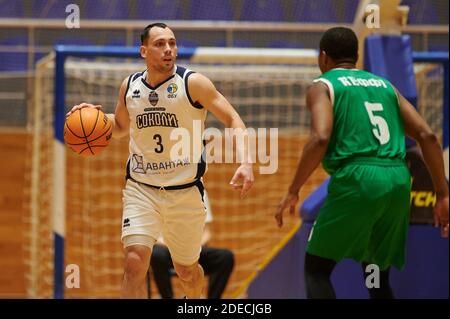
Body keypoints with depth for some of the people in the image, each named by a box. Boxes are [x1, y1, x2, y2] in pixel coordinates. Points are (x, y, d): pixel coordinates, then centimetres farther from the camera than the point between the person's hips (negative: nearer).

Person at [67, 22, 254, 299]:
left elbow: (233, 119, -9)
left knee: (187, 270, 14)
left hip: (185, 192, -2)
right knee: (135, 262, -19)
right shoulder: (129, 86, 3)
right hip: (141, 189, 2)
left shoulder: (193, 83, -10)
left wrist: (246, 163, -24)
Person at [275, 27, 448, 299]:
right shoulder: (385, 85, 23)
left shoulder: (323, 86, 7)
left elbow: (320, 139, -12)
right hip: (398, 181, 5)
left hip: (357, 180, -5)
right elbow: (428, 136, 12)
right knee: (377, 276, 19)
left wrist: (293, 192, -6)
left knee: (316, 270, 8)